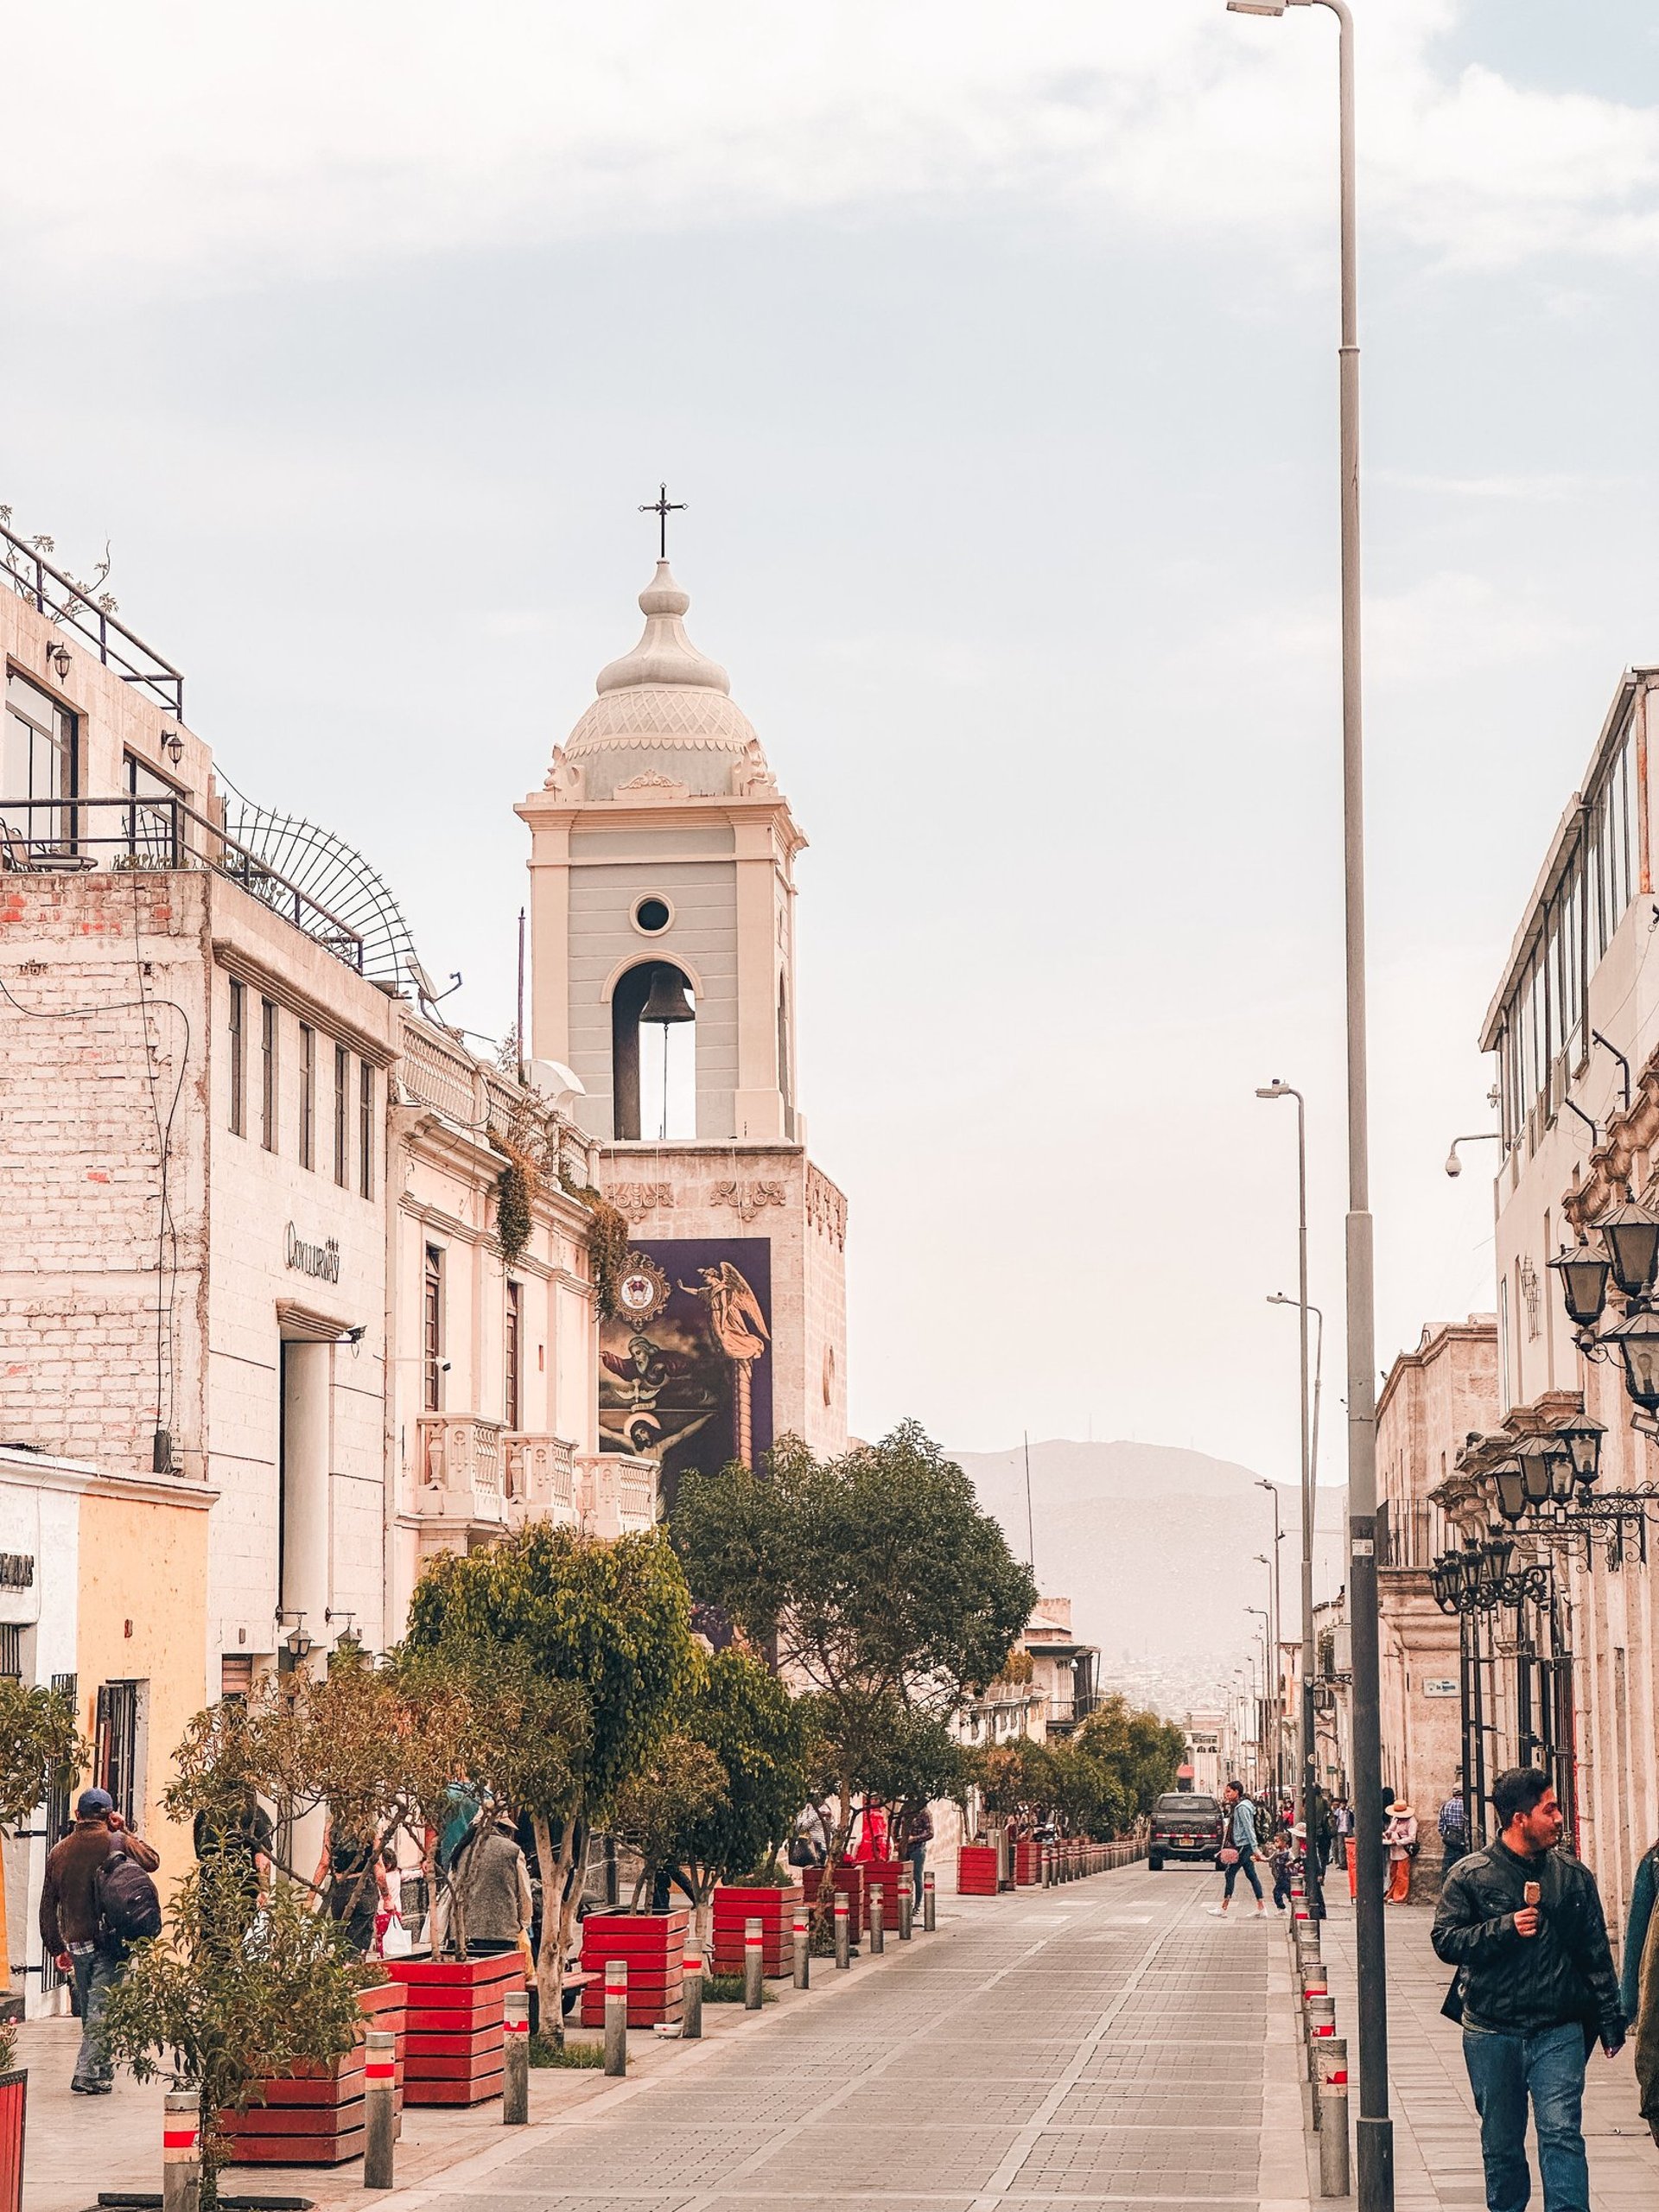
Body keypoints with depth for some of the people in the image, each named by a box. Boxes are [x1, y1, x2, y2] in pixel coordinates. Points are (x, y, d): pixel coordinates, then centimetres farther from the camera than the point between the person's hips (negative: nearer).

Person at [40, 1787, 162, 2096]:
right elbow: (152, 1861, 11)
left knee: (88, 2010, 15)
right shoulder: (118, 1842, -5)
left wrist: (56, 1949, 18)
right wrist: (125, 1831, 15)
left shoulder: (58, 1852, 7)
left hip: (77, 1943, 4)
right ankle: (88, 2072, -13)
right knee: (102, 2008, -5)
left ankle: (102, 2071, 20)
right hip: (111, 1942, -4)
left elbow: (48, 1906, 10)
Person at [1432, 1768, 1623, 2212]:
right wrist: (1505, 1928, -17)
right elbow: (1445, 1941, -6)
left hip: (1559, 2030, 0)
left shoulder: (1574, 1875, 6)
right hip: (1492, 2033, 0)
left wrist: (1610, 2020, 7)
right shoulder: (1471, 1875, -1)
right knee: (1501, 2142, 10)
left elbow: (1596, 1952, 9)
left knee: (1561, 2132, -12)